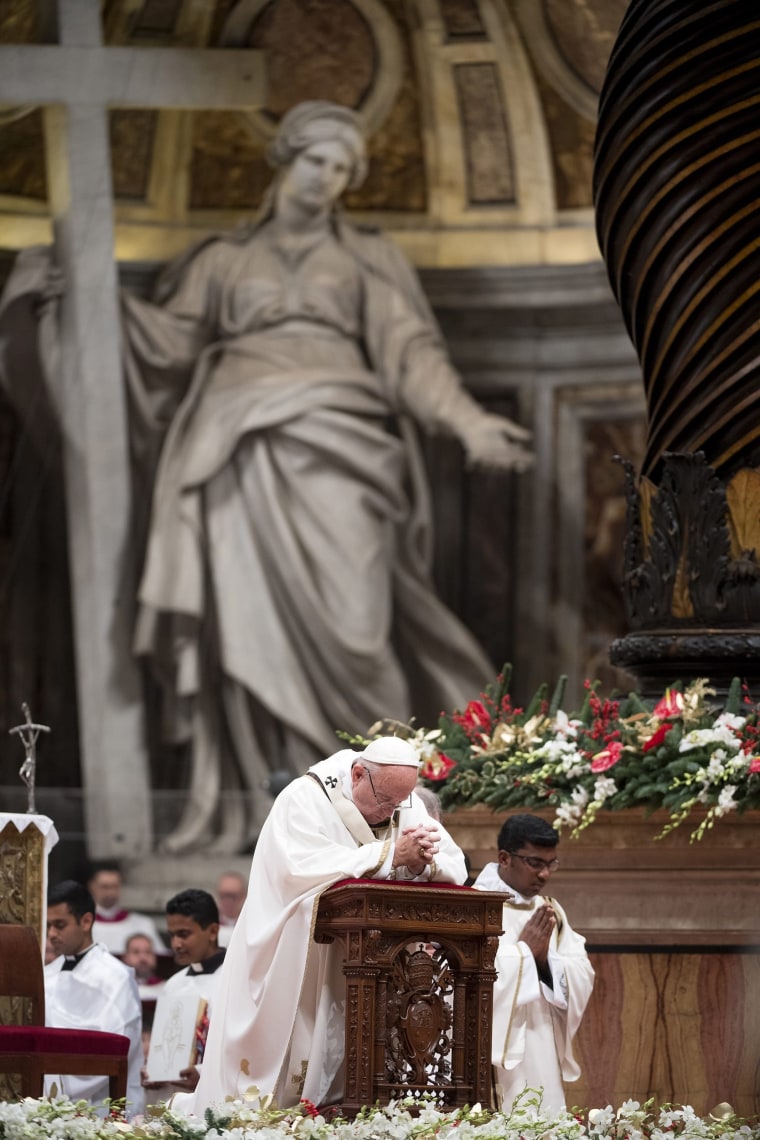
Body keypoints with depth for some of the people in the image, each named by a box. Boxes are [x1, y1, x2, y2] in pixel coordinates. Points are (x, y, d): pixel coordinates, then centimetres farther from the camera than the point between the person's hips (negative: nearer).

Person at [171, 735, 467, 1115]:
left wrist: (424, 860, -24)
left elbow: (455, 868, -1)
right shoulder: (304, 799, -13)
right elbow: (303, 868, -28)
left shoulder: (404, 805, 4)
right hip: (289, 966, -5)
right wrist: (389, 854, -28)